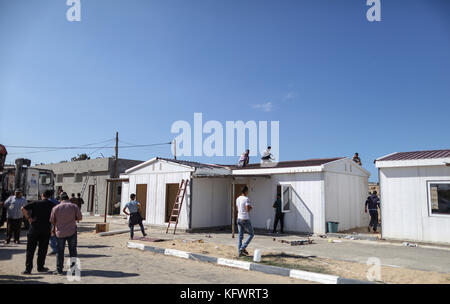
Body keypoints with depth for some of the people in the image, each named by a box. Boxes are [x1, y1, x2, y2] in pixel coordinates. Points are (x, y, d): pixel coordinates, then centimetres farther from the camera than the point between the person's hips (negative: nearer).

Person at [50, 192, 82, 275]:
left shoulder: (56, 208, -3)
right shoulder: (74, 206, -4)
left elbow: (52, 221, 2)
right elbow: (80, 218, -2)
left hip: (60, 232, 0)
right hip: (72, 232, 0)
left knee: (60, 251, 9)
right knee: (72, 250, 10)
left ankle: (59, 269, 10)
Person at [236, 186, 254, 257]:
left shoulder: (237, 199, 9)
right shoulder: (246, 199, -14)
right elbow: (247, 209, -20)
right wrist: (250, 207, -1)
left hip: (239, 219, 7)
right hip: (245, 219, -7)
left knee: (240, 236, 10)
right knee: (251, 234, 7)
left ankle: (239, 252, 9)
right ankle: (243, 248, -2)